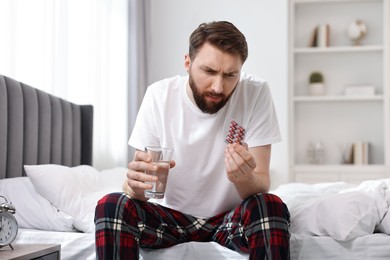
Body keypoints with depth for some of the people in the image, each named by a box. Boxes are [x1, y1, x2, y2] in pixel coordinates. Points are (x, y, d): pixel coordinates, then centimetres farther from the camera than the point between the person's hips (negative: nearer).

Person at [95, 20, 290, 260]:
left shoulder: (256, 93, -16)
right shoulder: (159, 96, -12)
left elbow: (261, 186, -16)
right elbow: (138, 185, -10)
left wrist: (244, 178, -41)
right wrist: (136, 185, -36)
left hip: (231, 219, -1)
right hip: (173, 218, 1)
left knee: (271, 206, -33)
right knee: (110, 207, -25)